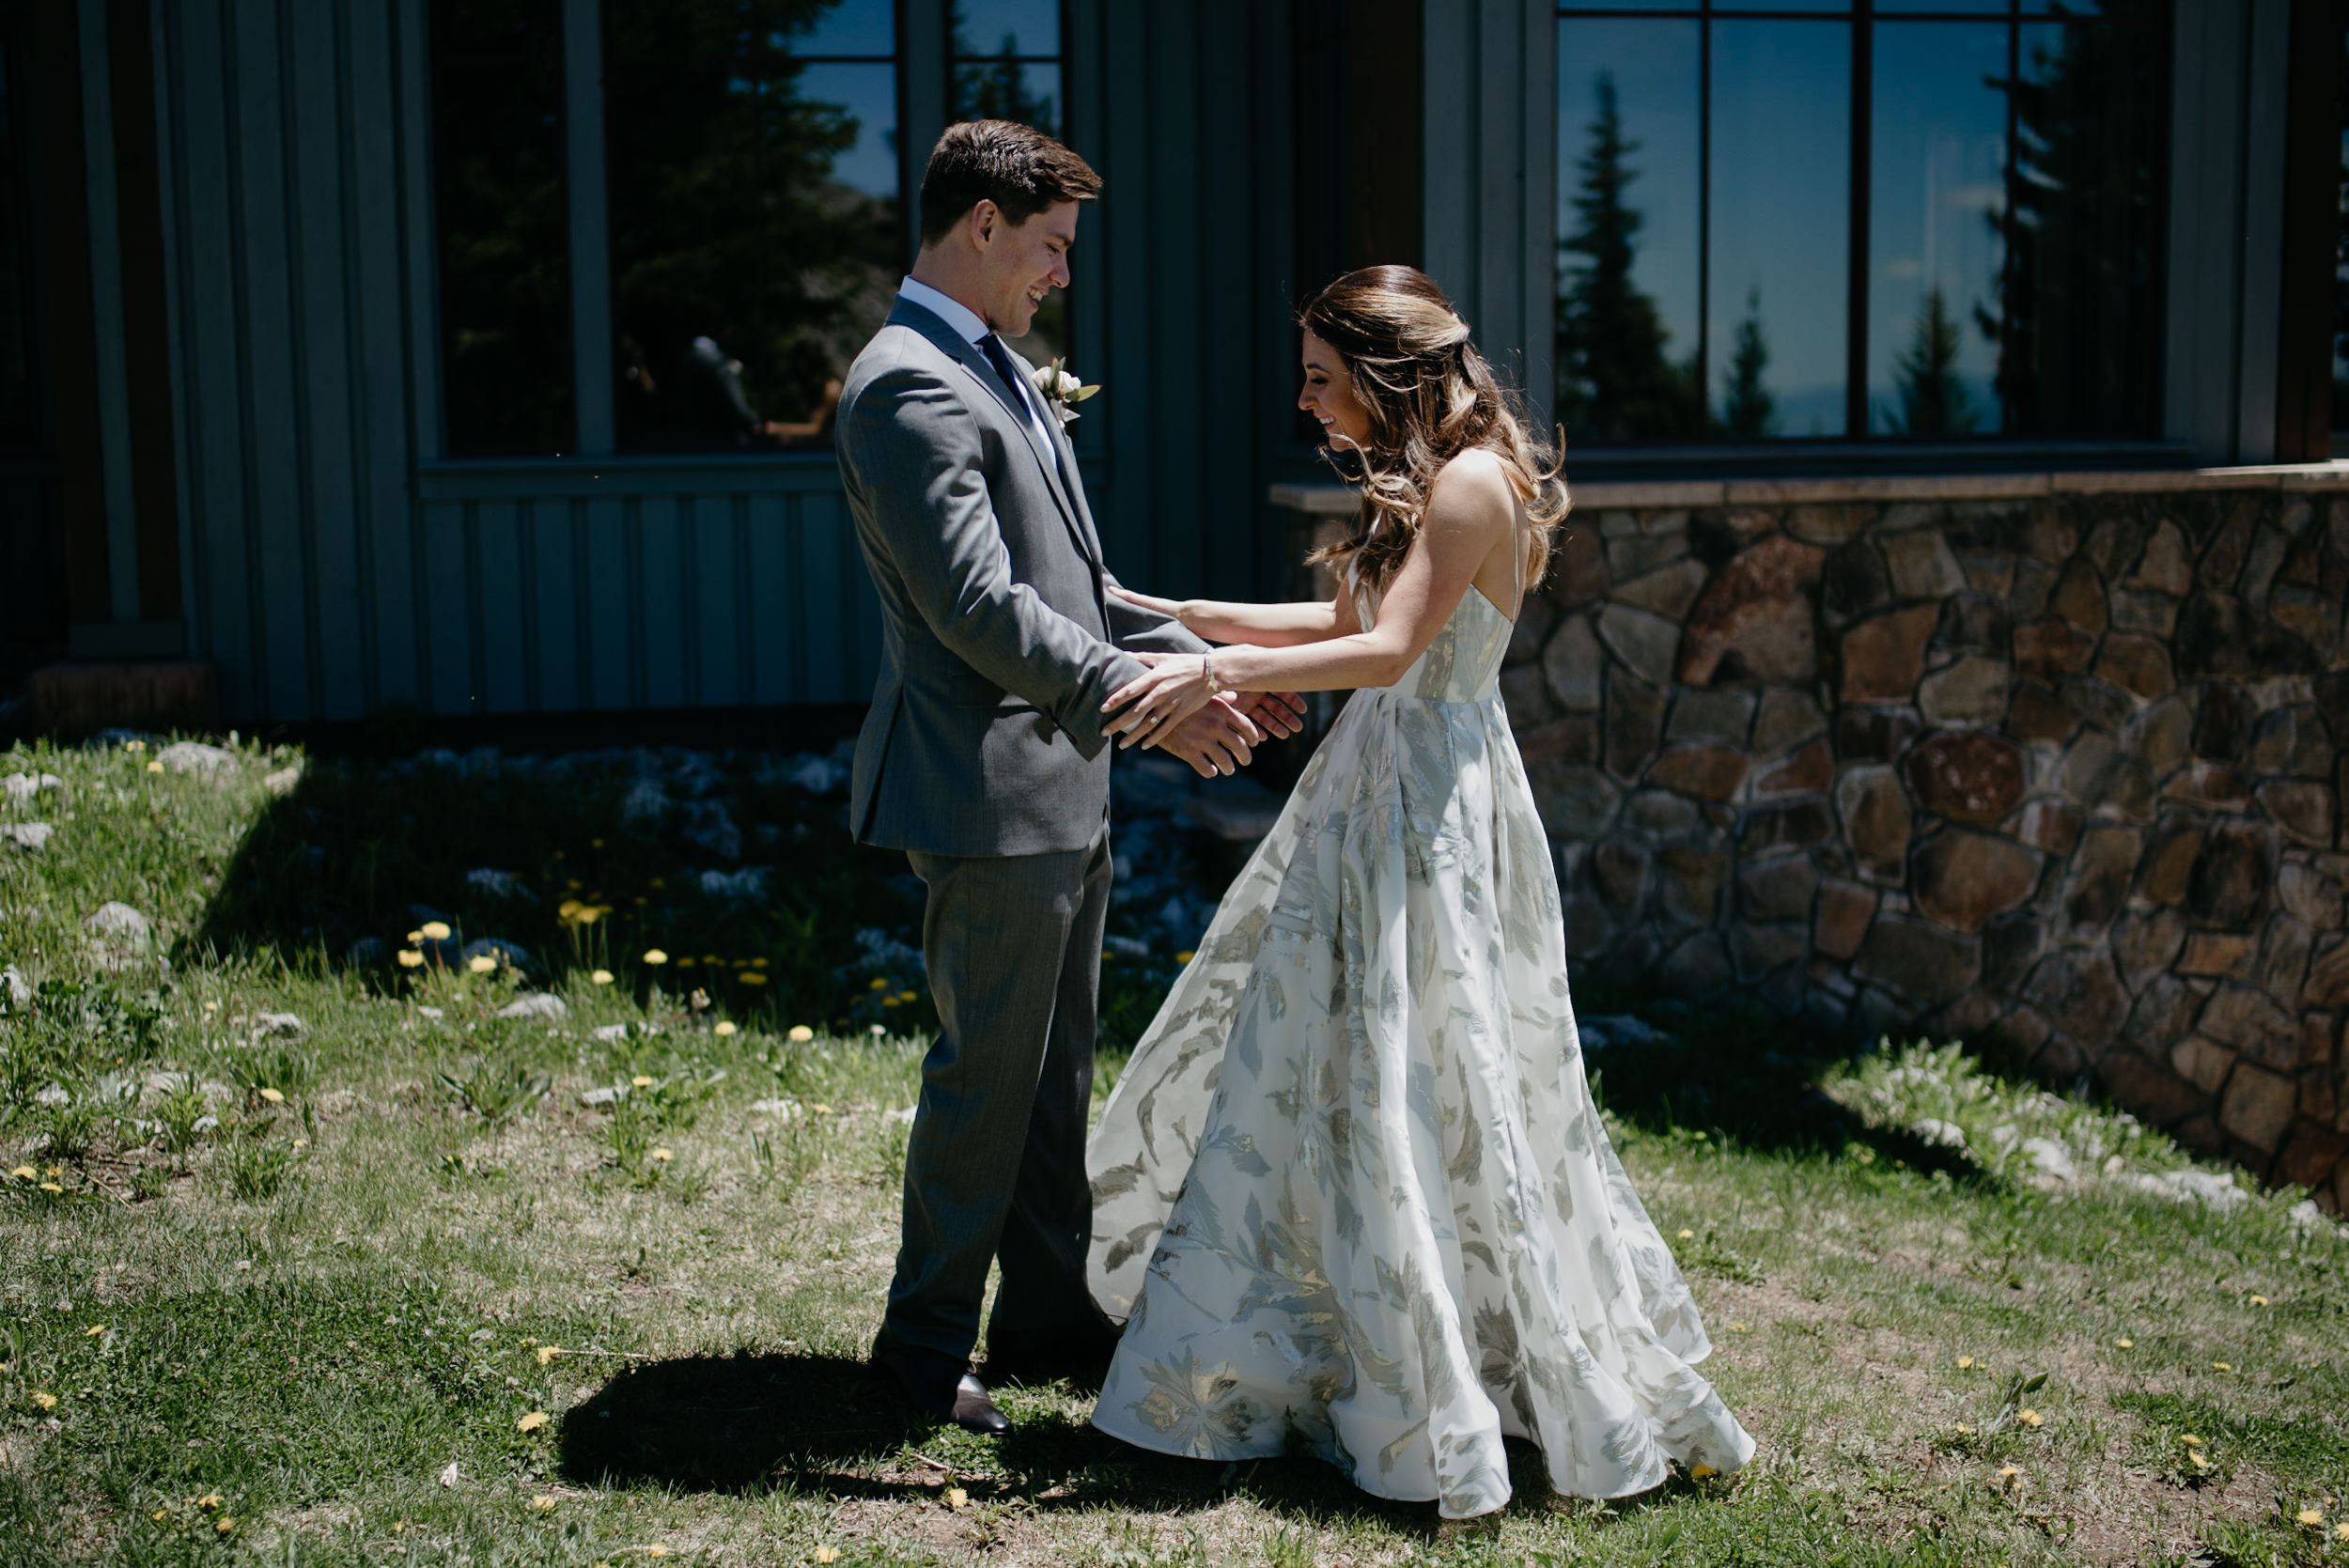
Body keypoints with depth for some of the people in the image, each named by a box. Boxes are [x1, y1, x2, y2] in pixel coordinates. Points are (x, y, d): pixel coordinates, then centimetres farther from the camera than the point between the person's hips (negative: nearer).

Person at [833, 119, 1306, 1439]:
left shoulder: (1002, 370, 16)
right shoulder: (911, 386, -16)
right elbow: (978, 608, -23)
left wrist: (1202, 659, 14)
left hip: (1063, 787, 10)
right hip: (991, 793, -10)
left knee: (1058, 1069, 17)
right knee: (988, 1073, 2)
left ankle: (1052, 1313, 30)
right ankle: (927, 1340, 18)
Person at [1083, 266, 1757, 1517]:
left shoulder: (1471, 482, -15)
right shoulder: (1423, 483, 14)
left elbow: (1387, 651, -24)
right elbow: (1352, 619, 19)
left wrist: (1216, 675, -27)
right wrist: (1198, 621, 18)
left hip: (1428, 813, -10)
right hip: (1379, 801, 10)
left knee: (1413, 1093, -2)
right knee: (1318, 1072, 15)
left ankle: (1438, 1409, 12)